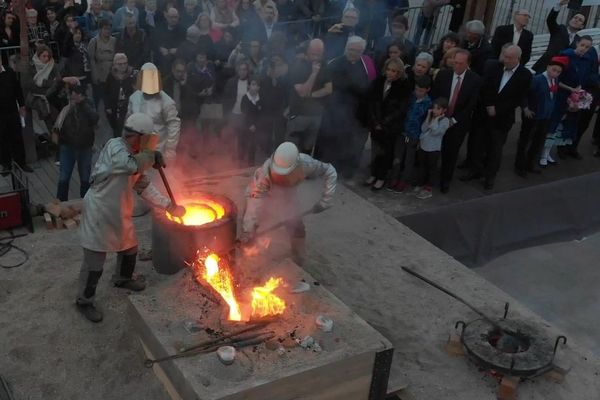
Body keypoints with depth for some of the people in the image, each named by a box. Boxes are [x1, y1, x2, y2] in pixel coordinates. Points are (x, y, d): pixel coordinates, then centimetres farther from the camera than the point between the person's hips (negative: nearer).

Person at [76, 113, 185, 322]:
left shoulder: (134, 155, 6)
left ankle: (122, 278, 52)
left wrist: (169, 205, 7)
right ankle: (84, 301, 20)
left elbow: (143, 185, 11)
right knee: (94, 262, 2)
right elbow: (133, 165, -39)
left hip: (120, 213, 9)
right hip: (99, 212, -9)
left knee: (129, 247, 25)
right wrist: (153, 156, -20)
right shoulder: (114, 146, -21)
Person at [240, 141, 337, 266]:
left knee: (296, 226, 1)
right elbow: (256, 199, -45)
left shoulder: (306, 164, -38)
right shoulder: (267, 170, -44)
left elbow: (330, 172, -23)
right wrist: (248, 228, -49)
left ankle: (298, 265, 22)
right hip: (261, 189, -2)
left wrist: (325, 200, -28)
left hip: (288, 191, 2)